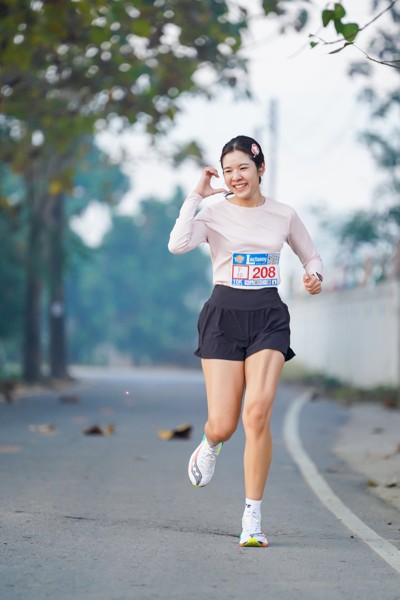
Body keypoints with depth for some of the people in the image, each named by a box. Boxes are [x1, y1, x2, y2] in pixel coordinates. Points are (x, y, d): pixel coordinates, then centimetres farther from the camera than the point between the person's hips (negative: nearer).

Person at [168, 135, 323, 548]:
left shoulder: (283, 215, 8)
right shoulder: (214, 213, 0)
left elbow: (311, 256, 22)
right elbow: (178, 244, -20)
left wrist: (314, 276, 0)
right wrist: (196, 195, -13)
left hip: (269, 317, 1)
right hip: (224, 315, -1)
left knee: (257, 410, -19)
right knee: (223, 424, -6)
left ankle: (252, 518, -10)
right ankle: (209, 445, 36)